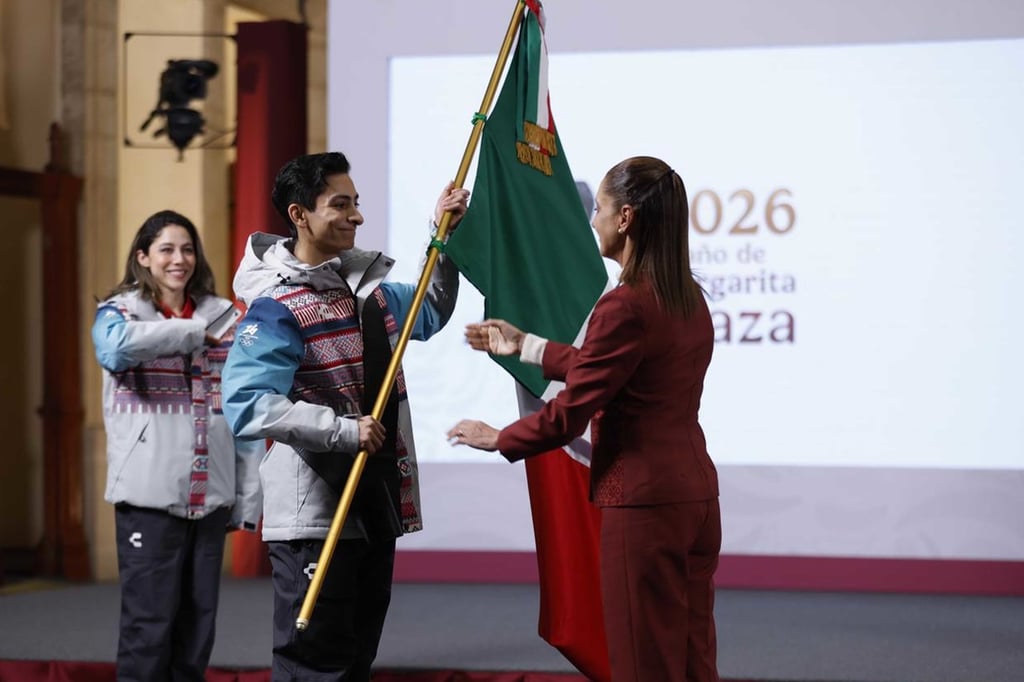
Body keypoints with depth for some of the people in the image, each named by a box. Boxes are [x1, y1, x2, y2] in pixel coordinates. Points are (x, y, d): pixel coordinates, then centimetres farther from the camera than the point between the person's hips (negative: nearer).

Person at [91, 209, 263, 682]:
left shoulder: (225, 319, 11)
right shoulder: (119, 312, 3)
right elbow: (116, 346, -24)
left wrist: (249, 497, 5)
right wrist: (193, 331, -15)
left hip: (211, 495, 4)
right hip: (148, 493, -3)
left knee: (199, 622, 9)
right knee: (148, 623, -5)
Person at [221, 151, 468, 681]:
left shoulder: (371, 288, 11)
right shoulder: (277, 307, -15)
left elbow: (431, 314, 32)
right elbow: (245, 405, -25)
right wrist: (342, 429, -27)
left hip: (377, 507, 8)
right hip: (313, 517, -8)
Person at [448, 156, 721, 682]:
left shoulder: (625, 307, -18)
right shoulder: (688, 300, 9)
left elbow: (570, 413, -14)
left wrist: (497, 438, 2)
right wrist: (525, 346, 29)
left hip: (643, 501, -9)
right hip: (695, 494, 9)